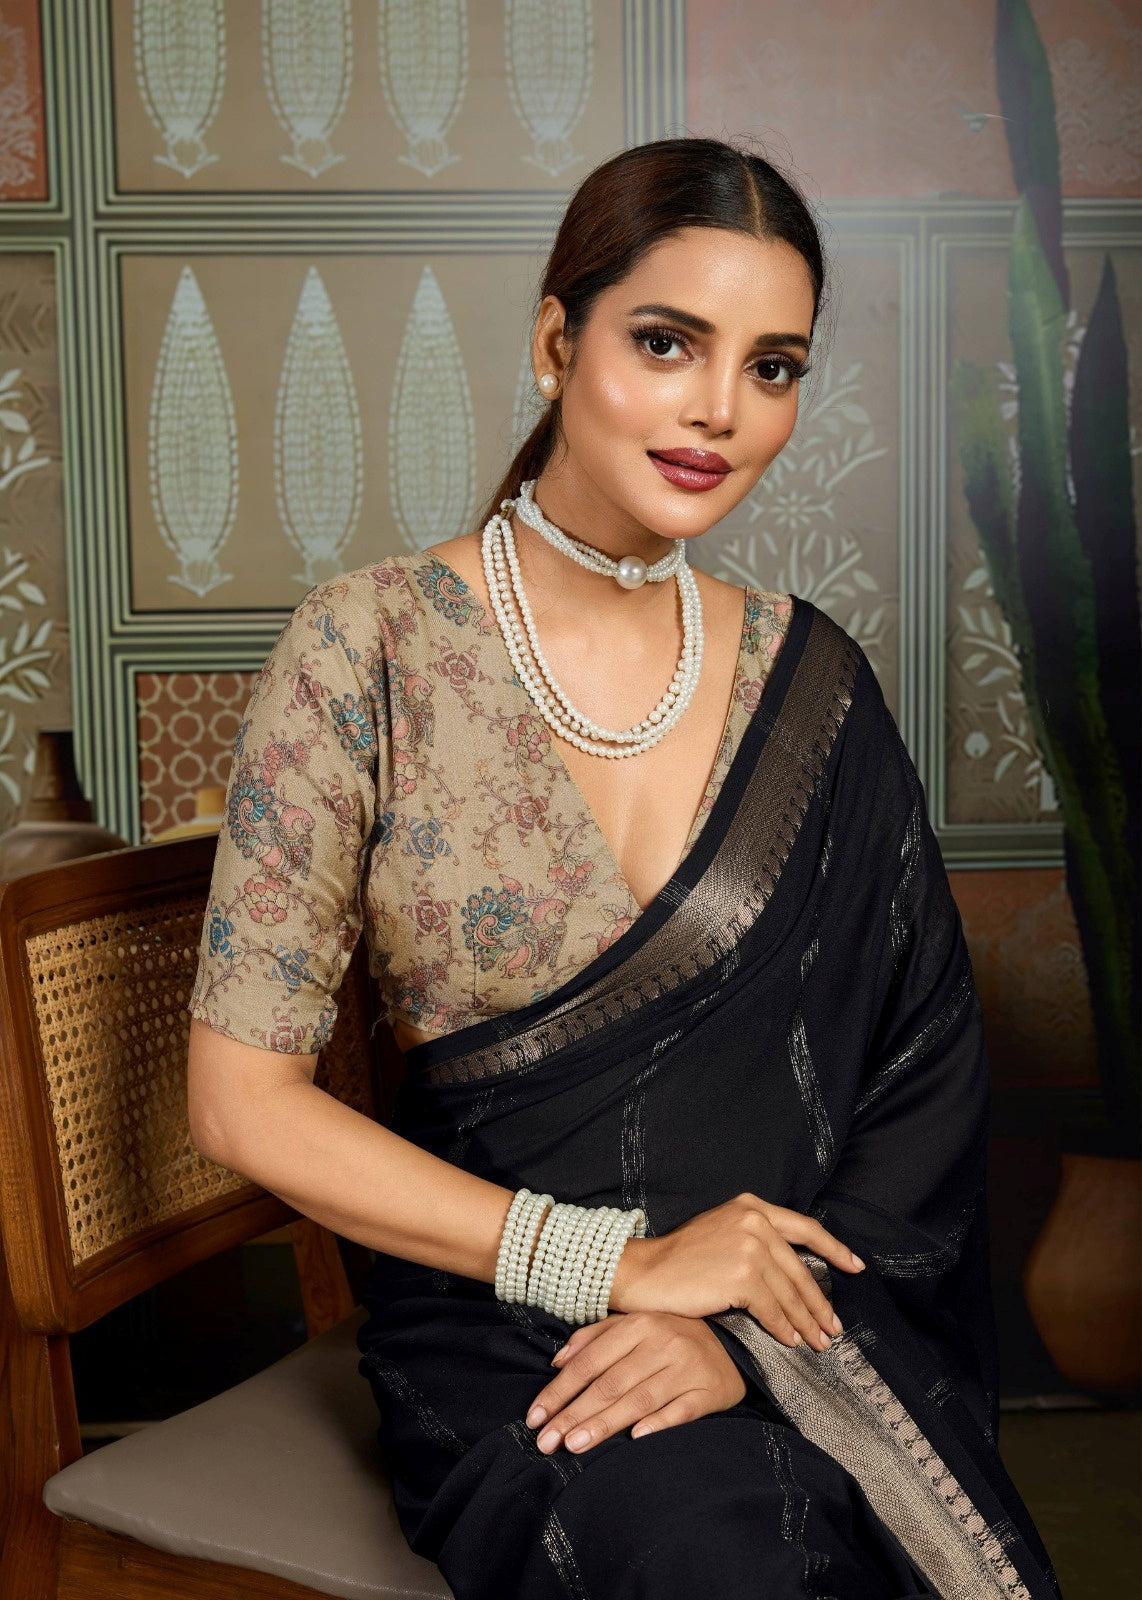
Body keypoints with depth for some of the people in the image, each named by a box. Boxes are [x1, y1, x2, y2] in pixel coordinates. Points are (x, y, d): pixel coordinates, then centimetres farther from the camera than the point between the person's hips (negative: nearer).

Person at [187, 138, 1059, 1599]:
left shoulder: (806, 676, 4)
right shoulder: (372, 646, -6)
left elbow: (922, 1069, 3)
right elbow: (242, 1100, -8)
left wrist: (747, 1320, -14)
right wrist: (615, 1261, -13)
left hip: (795, 1306, 3)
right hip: (501, 1327, -3)